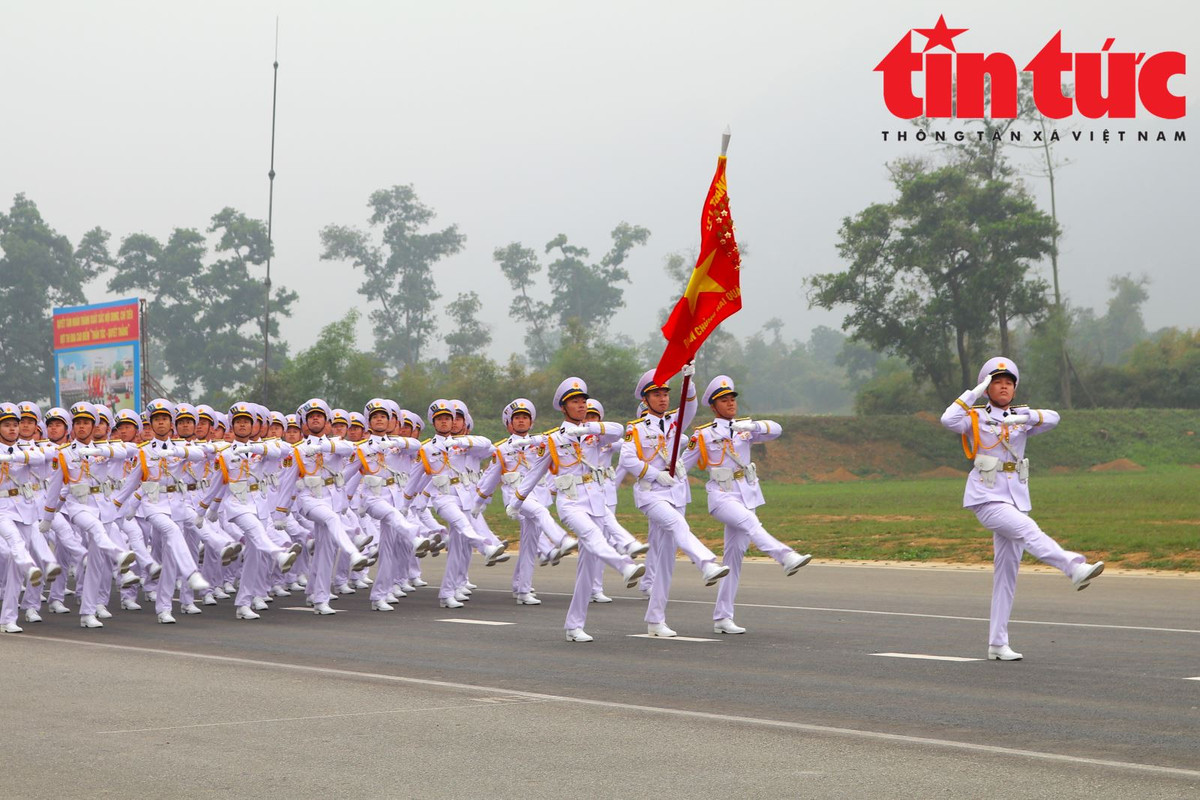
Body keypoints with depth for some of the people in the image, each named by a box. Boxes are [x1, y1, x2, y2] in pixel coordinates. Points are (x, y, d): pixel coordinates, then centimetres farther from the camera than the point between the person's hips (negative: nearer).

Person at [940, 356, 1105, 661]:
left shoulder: (1020, 418, 14)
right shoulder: (976, 417, 3)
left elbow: (1052, 418, -3)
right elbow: (949, 419, -19)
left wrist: (1025, 417, -20)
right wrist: (975, 392, -15)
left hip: (1016, 499, 5)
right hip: (986, 499, -5)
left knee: (1007, 572, 4)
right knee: (1028, 530, -31)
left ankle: (997, 644, 8)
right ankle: (1076, 568, -52)